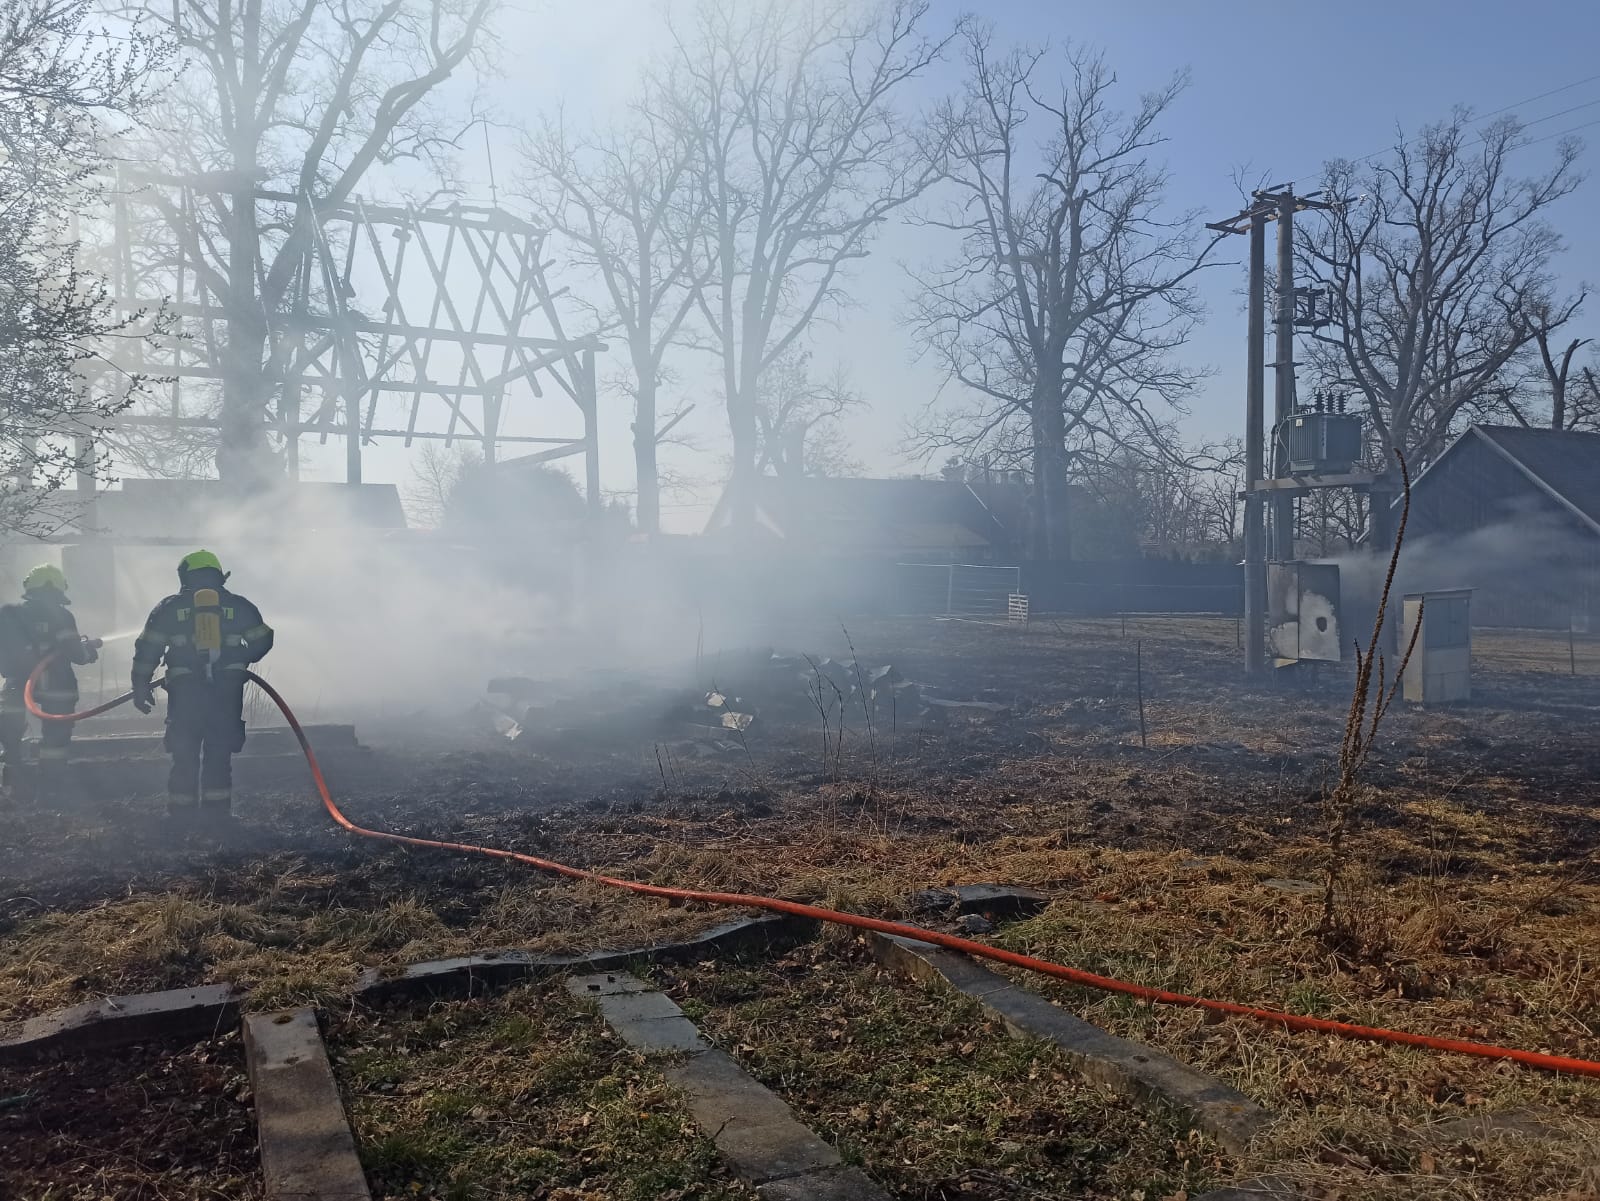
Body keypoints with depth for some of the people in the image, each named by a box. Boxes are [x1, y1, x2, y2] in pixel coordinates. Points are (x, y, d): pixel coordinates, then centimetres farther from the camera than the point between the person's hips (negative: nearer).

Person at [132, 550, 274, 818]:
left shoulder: (169, 608, 5)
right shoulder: (239, 606, 6)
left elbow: (147, 650, 4)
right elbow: (262, 641, 12)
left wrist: (141, 687, 13)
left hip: (185, 693, 0)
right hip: (228, 693, 1)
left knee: (184, 756, 9)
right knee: (219, 756, 9)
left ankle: (181, 817, 10)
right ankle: (217, 814, 8)